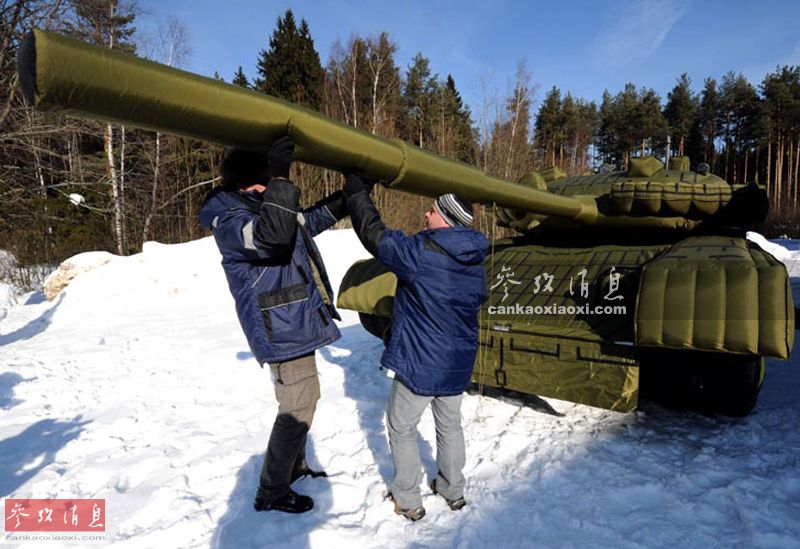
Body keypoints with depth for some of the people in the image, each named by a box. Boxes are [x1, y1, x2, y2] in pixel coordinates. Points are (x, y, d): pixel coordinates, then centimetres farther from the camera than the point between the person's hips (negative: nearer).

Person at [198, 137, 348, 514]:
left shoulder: (266, 206, 14)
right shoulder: (230, 220, -17)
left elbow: (310, 220, 28)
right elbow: (271, 235, -38)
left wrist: (348, 196, 25)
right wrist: (280, 178, -37)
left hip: (297, 321, 10)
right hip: (282, 330, -10)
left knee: (301, 401, 21)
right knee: (298, 406, -4)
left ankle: (295, 466, 40)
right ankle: (271, 493, 14)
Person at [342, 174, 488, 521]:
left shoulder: (418, 253, -23)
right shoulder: (474, 260, -2)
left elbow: (374, 234, -12)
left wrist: (357, 192, 1)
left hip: (419, 362, -6)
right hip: (458, 363, 6)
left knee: (401, 429, 15)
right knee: (450, 425, 24)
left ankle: (407, 501, 26)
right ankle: (453, 491, 39)